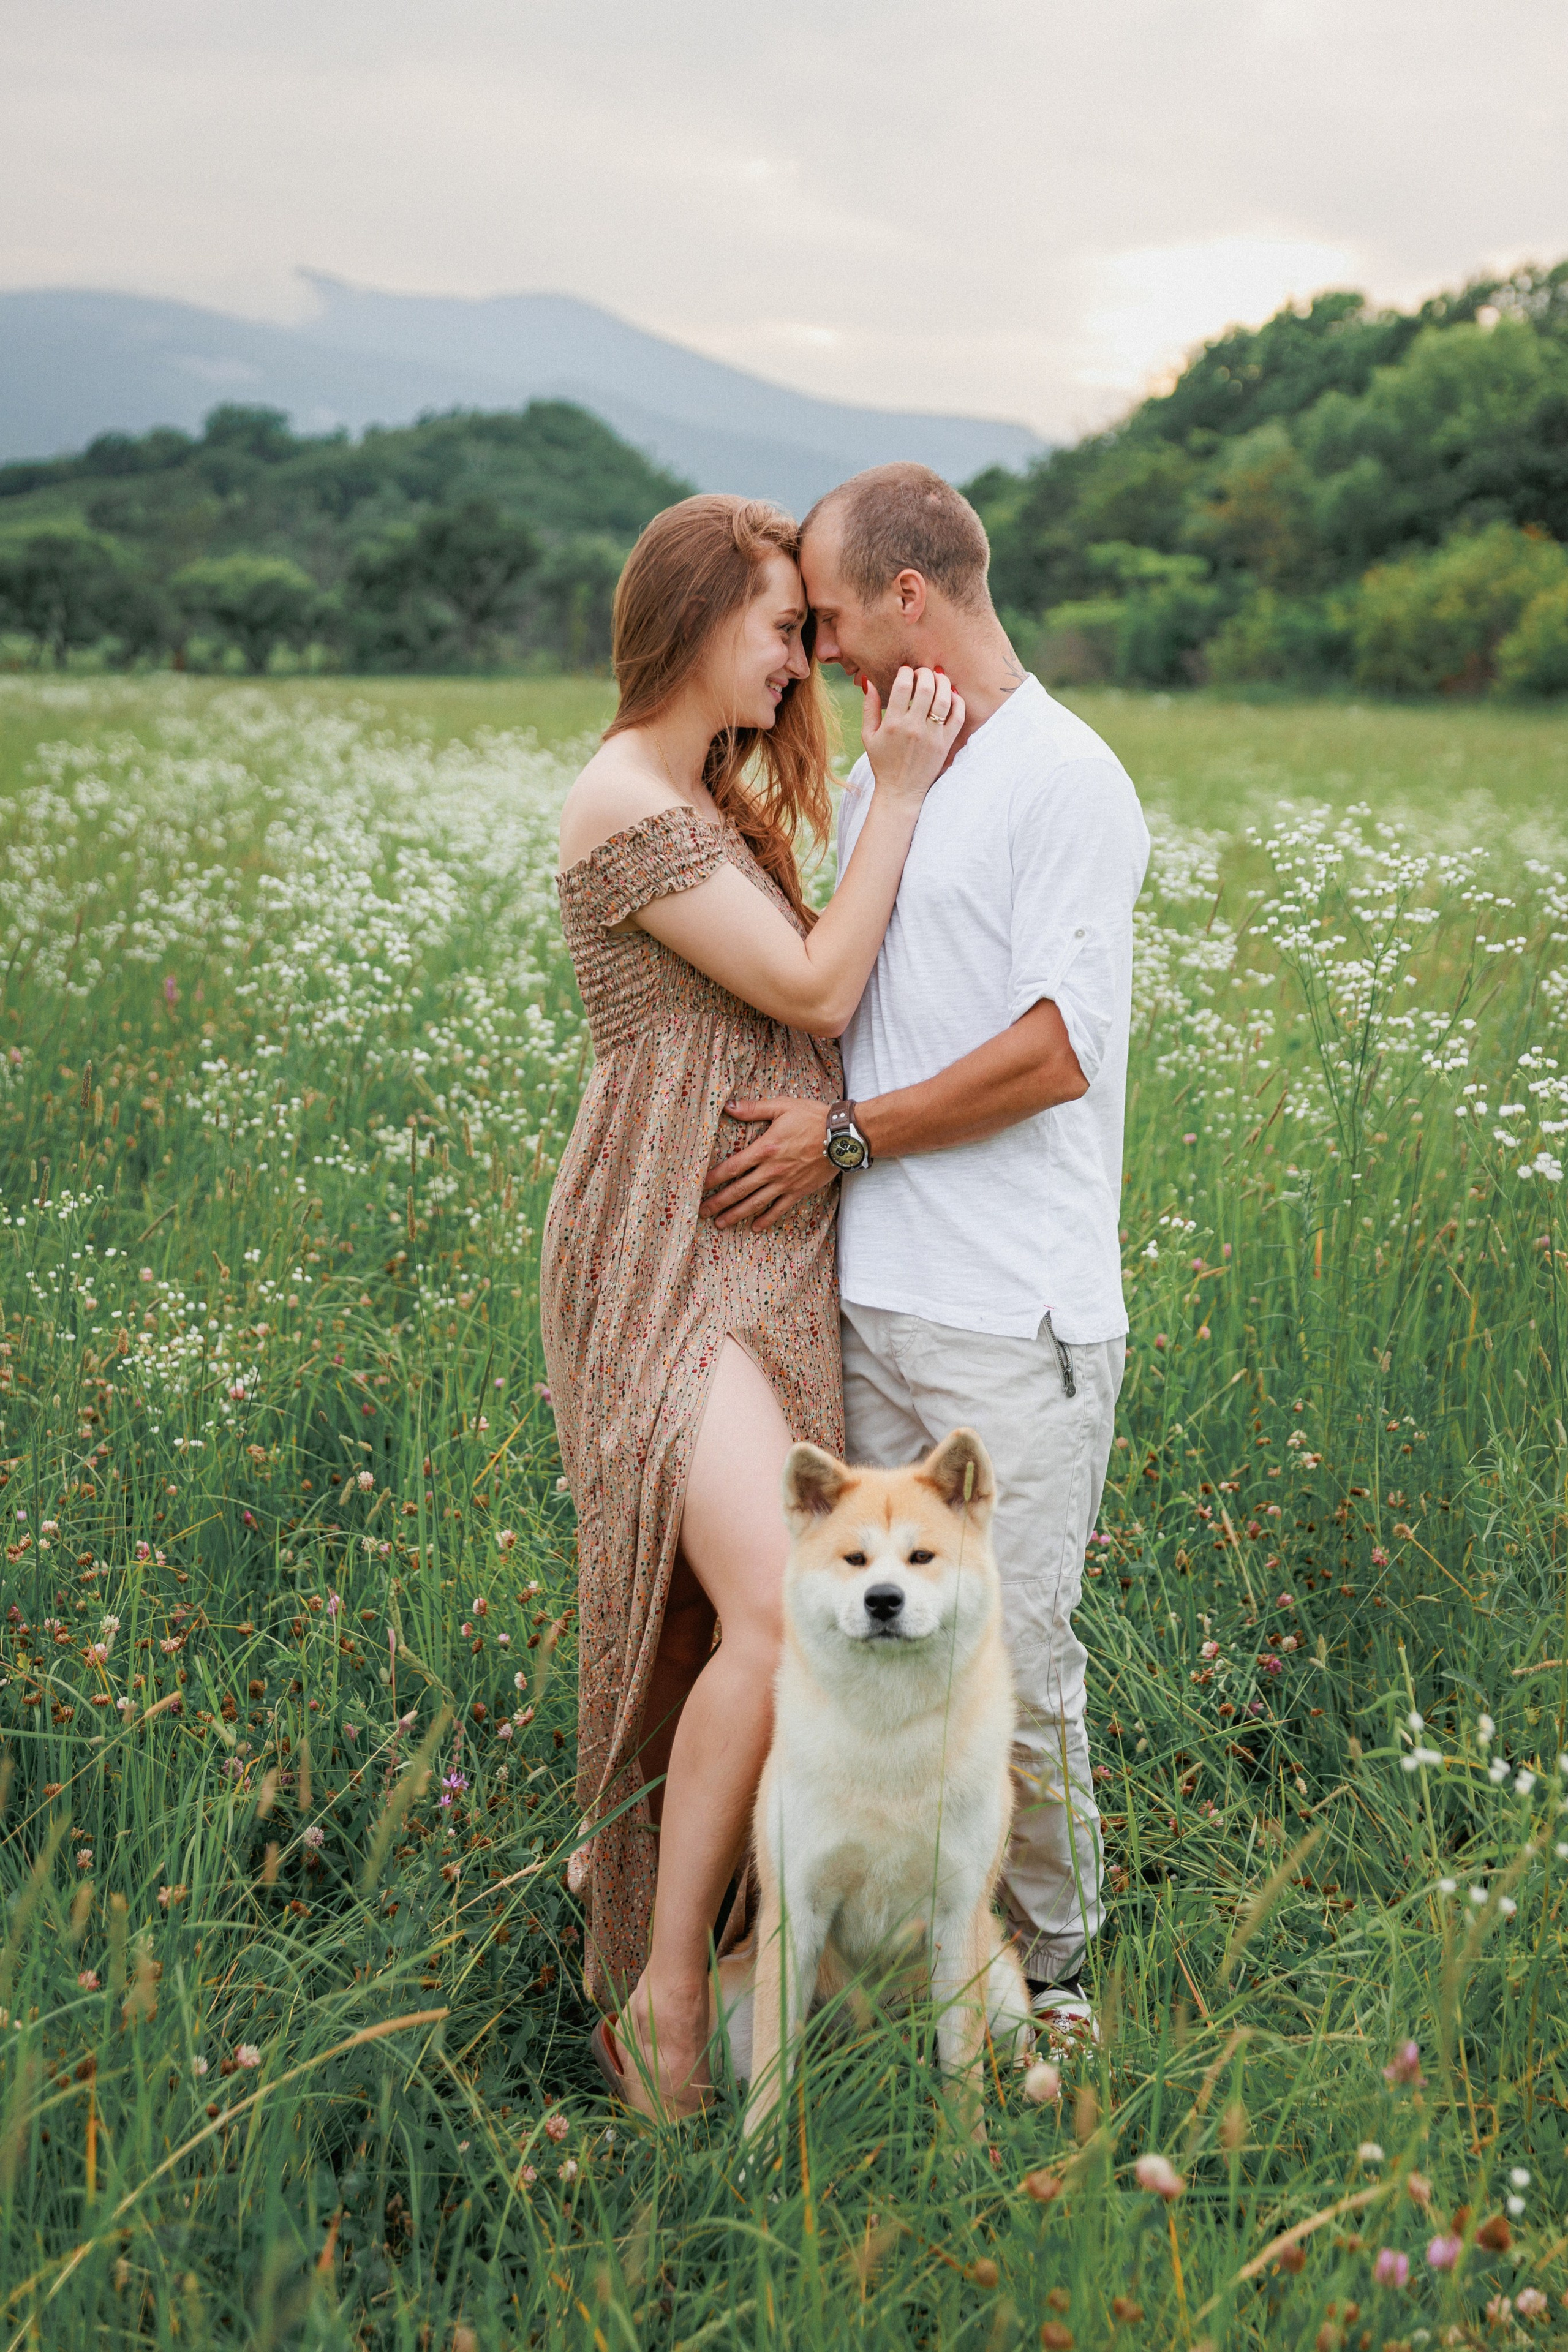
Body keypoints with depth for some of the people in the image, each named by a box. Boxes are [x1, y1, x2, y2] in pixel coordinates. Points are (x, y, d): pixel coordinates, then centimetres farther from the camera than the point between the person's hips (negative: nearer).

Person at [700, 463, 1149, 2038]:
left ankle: (1050, 1961, 18)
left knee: (1013, 1668, -2)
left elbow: (1053, 1054, -15)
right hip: (868, 1289, 7)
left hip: (1012, 1316, -7)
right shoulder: (873, 782, 17)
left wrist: (846, 1137, -10)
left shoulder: (1066, 782, -8)